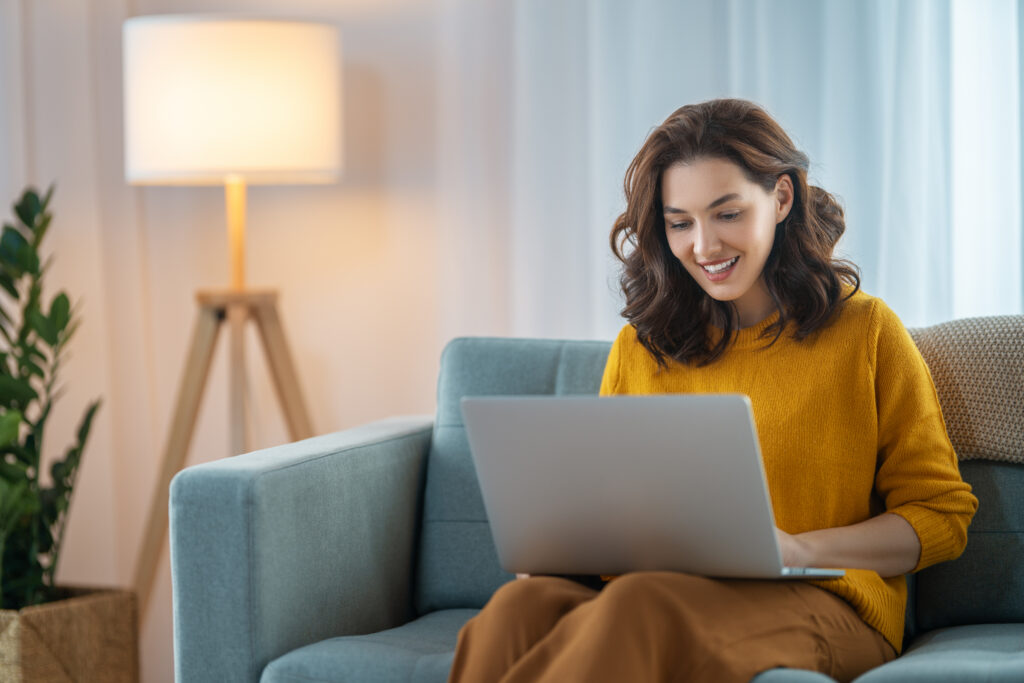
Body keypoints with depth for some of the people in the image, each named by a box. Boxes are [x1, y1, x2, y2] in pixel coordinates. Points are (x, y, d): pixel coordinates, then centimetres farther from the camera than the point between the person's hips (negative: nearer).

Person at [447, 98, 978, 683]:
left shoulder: (864, 331, 9)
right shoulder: (638, 349, 20)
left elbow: (943, 515, 7)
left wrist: (799, 548, -10)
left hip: (816, 605, -3)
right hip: (652, 595, 3)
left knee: (639, 606, -38)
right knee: (522, 605, -33)